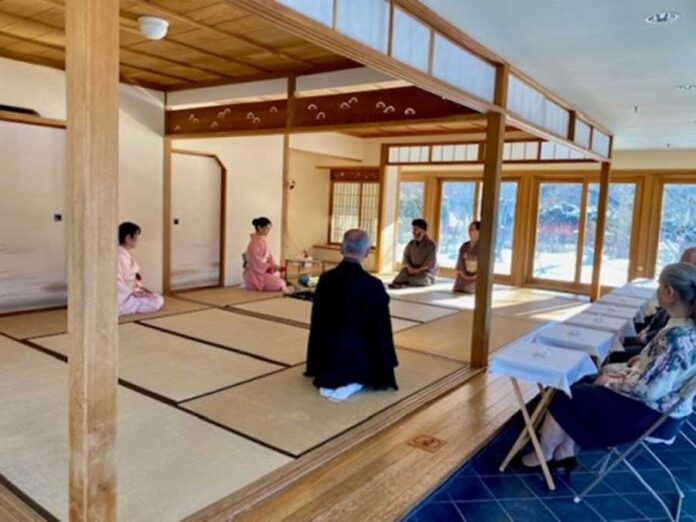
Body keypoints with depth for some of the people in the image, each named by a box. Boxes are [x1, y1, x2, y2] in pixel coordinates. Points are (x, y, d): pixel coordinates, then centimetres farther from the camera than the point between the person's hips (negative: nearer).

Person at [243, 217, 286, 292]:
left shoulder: (262, 241, 10)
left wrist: (274, 266, -5)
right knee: (281, 286, -15)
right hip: (256, 274, -10)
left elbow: (269, 256, 12)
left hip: (263, 271, 10)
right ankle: (255, 285, -2)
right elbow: (256, 262, -24)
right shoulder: (255, 242, -19)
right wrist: (271, 267, -22)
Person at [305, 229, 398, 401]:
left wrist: (316, 367, 15)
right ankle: (353, 383, 11)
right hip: (359, 360, -6)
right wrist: (385, 374, 5)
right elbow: (382, 331, -11)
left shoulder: (325, 279, -8)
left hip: (328, 361, 6)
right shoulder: (373, 286, -20)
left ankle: (328, 380, 19)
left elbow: (316, 323, 1)